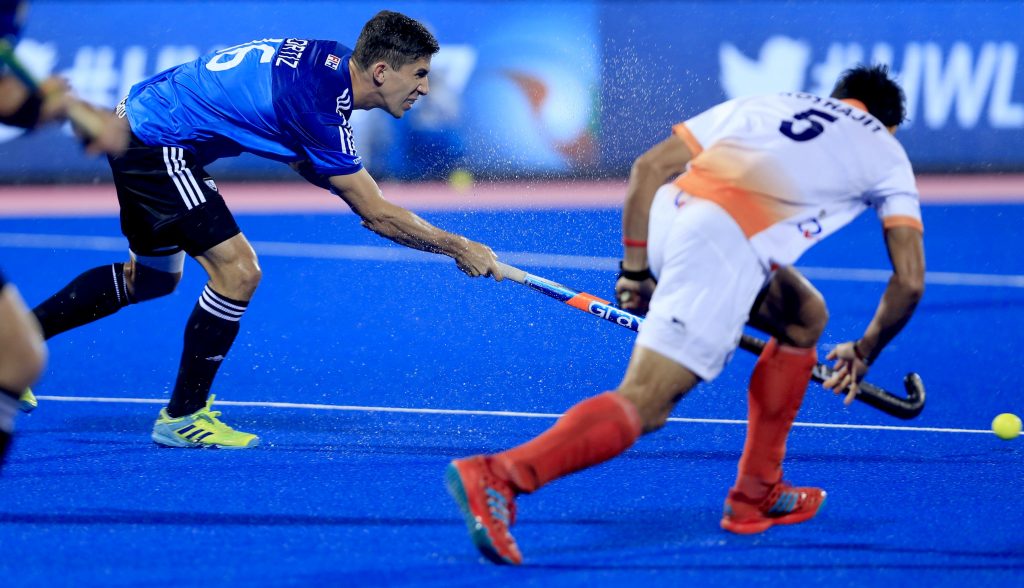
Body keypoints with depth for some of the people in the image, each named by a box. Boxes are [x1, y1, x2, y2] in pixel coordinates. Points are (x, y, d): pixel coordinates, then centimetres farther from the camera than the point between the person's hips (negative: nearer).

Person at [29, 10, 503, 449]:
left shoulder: (334, 59, -1)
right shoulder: (320, 105, -27)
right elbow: (376, 215, -22)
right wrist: (459, 248, -15)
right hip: (157, 143, -10)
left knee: (154, 278, 24)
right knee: (237, 270, -14)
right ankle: (181, 418, -3)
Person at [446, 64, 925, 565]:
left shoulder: (771, 104, 34)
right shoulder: (886, 151, 25)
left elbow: (649, 167, 23)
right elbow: (909, 283, 19)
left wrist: (635, 266, 20)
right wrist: (863, 354, 34)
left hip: (671, 210, 6)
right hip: (725, 246, -6)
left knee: (805, 318, 29)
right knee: (642, 407, -11)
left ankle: (755, 494, 28)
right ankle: (497, 477, -31)